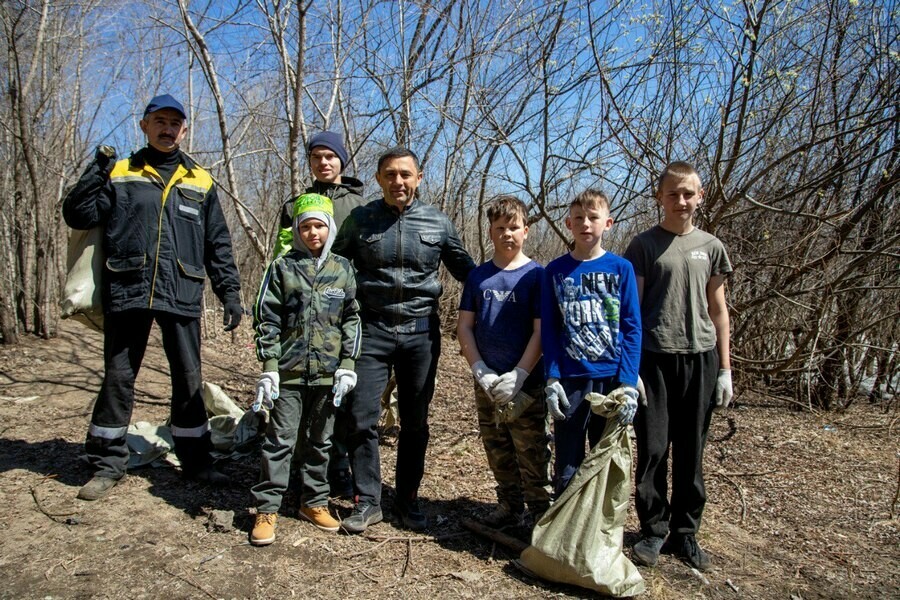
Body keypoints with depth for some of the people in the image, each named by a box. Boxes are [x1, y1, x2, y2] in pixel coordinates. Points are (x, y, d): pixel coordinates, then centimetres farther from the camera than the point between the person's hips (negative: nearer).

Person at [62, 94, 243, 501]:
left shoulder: (200, 182, 12)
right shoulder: (120, 174, 10)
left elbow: (218, 245, 12)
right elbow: (77, 216, 2)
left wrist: (230, 293, 6)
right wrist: (96, 174, -9)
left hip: (182, 295, 1)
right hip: (127, 292, 0)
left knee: (188, 379, 6)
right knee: (118, 378, 7)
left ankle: (195, 459, 19)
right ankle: (107, 464, 21)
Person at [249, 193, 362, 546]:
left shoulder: (342, 269, 6)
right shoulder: (282, 268, 2)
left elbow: (351, 319, 7)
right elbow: (266, 319, 0)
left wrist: (348, 364, 0)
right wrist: (269, 366, -7)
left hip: (328, 373, 2)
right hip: (289, 371, -2)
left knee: (320, 441, 13)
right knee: (280, 440, 2)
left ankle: (314, 501, 26)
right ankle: (267, 509, 12)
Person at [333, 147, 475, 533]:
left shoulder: (438, 223, 3)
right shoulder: (360, 220, 3)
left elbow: (465, 270, 14)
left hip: (421, 331, 1)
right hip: (372, 329, 0)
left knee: (415, 421, 8)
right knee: (361, 416, -3)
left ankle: (408, 500, 24)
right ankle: (367, 501, 13)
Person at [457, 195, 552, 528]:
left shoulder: (535, 275, -4)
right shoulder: (478, 276, 6)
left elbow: (541, 331, -9)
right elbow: (464, 326, 4)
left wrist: (518, 375, -16)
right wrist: (480, 370, -7)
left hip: (526, 384, -4)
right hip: (486, 383, 4)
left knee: (532, 455, 0)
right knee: (498, 452, 15)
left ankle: (542, 514, 13)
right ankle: (510, 507, 32)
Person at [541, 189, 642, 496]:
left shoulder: (621, 268, 0)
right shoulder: (555, 270, 2)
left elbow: (632, 329, -1)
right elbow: (548, 330, 3)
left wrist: (629, 383, -8)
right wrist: (552, 380, -6)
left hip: (612, 379, 0)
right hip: (571, 381, 0)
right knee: (567, 469, 7)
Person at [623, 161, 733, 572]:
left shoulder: (711, 247, 10)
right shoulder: (644, 245, 2)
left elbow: (718, 309, 12)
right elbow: (632, 308, 0)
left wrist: (725, 368, 9)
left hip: (700, 357, 3)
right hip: (655, 357, -2)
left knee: (691, 450, 9)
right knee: (652, 448, 1)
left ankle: (685, 532, 23)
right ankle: (654, 531, 17)